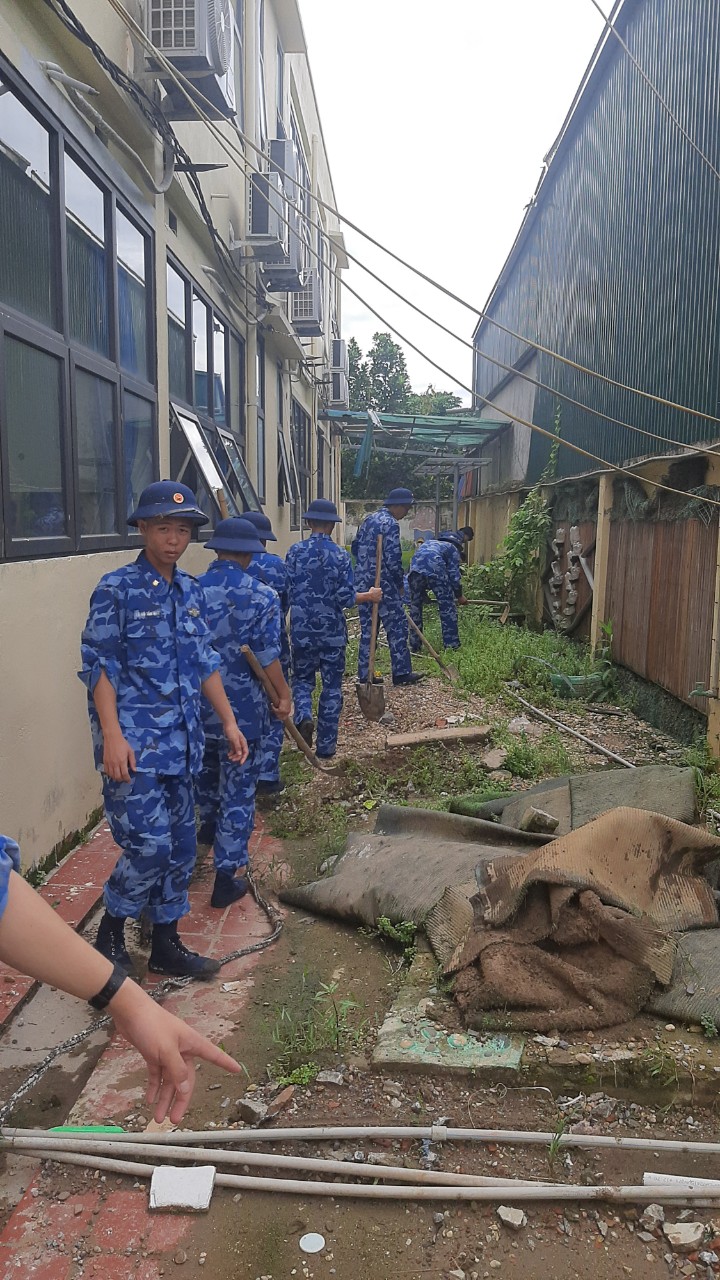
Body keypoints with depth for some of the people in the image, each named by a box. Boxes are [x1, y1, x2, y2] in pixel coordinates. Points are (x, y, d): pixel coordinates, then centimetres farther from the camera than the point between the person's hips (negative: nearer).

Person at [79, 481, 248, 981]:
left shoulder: (191, 591, 10)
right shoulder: (117, 589, -8)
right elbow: (99, 666, -10)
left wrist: (229, 721, 12)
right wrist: (112, 736, -18)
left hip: (181, 740, 7)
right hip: (134, 742, -6)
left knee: (181, 845, 12)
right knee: (149, 843, -9)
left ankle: (166, 943, 28)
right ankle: (110, 933, 18)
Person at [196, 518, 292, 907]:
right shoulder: (261, 596, -14)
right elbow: (267, 657, -16)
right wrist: (284, 696, -1)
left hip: (197, 707, 5)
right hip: (243, 710, -4)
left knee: (205, 780, 27)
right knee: (238, 793, 7)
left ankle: (209, 840, 50)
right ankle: (227, 876, 12)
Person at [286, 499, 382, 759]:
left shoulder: (295, 551, -5)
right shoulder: (340, 555, -7)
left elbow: (286, 592, -4)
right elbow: (346, 598, -10)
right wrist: (371, 596, 6)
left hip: (302, 630, 1)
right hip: (333, 632, 0)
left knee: (302, 679, 19)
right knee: (332, 688, 11)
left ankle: (304, 716, -11)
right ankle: (326, 747, 15)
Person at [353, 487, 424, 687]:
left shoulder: (368, 519, 14)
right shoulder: (390, 524, -13)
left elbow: (356, 548, 20)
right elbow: (393, 558, -17)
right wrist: (400, 584, -4)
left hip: (362, 583, 8)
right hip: (383, 584, -8)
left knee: (367, 628, 11)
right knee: (397, 626, 2)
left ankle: (365, 674, 12)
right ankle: (401, 673, 6)